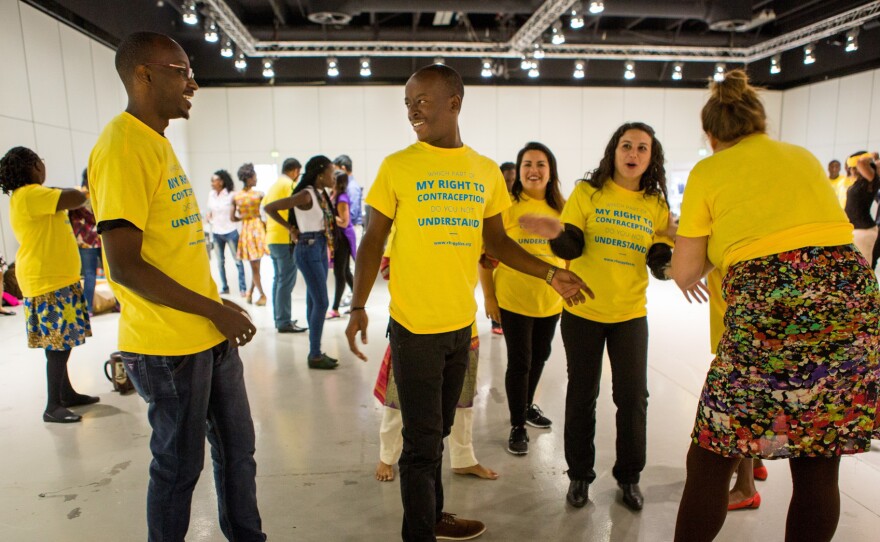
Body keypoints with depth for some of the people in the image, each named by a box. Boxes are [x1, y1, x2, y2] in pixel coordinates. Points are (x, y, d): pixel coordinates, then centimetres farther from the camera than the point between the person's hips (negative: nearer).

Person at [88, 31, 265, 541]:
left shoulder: (158, 142, 11)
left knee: (238, 449, 20)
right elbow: (125, 267, -21)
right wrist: (214, 309, -16)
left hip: (211, 335, 9)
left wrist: (219, 306, 13)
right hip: (169, 346, -9)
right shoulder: (121, 147, -17)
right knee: (180, 464, 10)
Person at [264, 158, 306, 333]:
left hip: (272, 238, 9)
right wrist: (295, 234, -18)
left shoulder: (274, 185, 18)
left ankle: (279, 319, 19)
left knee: (278, 279, 14)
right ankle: (284, 322, -5)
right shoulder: (289, 185, -9)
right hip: (285, 239, -9)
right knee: (286, 281, -7)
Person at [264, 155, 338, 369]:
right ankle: (315, 355, 3)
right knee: (321, 302, -6)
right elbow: (269, 208, -15)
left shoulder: (321, 194, 7)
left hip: (320, 249, 8)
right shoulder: (306, 195, -16)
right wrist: (291, 228, -8)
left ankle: (316, 351, 21)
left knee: (314, 302, 12)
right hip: (308, 249, -8)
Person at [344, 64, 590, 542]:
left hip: (462, 322, 4)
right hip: (414, 324, -4)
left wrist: (550, 273, 6)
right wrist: (358, 306, -12)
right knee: (423, 441, 3)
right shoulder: (397, 166, -5)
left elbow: (496, 240, 13)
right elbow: (373, 241, -3)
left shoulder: (486, 171, 5)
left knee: (437, 431, 20)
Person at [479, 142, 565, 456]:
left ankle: (527, 405, 44)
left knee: (540, 357, 20)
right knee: (520, 362, 3)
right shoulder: (507, 206, -12)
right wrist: (488, 296, -10)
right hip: (513, 299, -5)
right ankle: (517, 426, 20)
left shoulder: (561, 208, 2)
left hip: (551, 299, 5)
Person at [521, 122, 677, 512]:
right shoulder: (587, 192, -5)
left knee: (633, 396, 6)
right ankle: (579, 475, 25)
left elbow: (661, 261, 1)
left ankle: (629, 476, 27)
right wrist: (557, 233, -34)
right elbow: (572, 247, -12)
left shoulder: (657, 205, 3)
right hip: (583, 310, -2)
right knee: (581, 395, 9)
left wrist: (665, 258, -23)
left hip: (631, 313, 2)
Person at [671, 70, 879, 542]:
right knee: (818, 467, 16)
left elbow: (684, 275, 6)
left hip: (767, 310, -5)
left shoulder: (708, 172, 8)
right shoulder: (804, 156, 21)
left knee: (710, 461, 8)